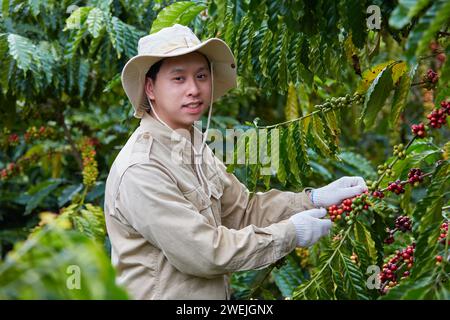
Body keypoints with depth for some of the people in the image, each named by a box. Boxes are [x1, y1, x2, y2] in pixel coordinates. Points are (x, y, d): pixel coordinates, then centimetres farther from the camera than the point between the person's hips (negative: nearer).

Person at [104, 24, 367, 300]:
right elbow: (205, 253, -24)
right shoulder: (141, 170, -24)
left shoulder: (194, 146, 3)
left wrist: (315, 199, -7)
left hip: (216, 294, 8)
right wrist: (290, 234, -16)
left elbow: (242, 210, 5)